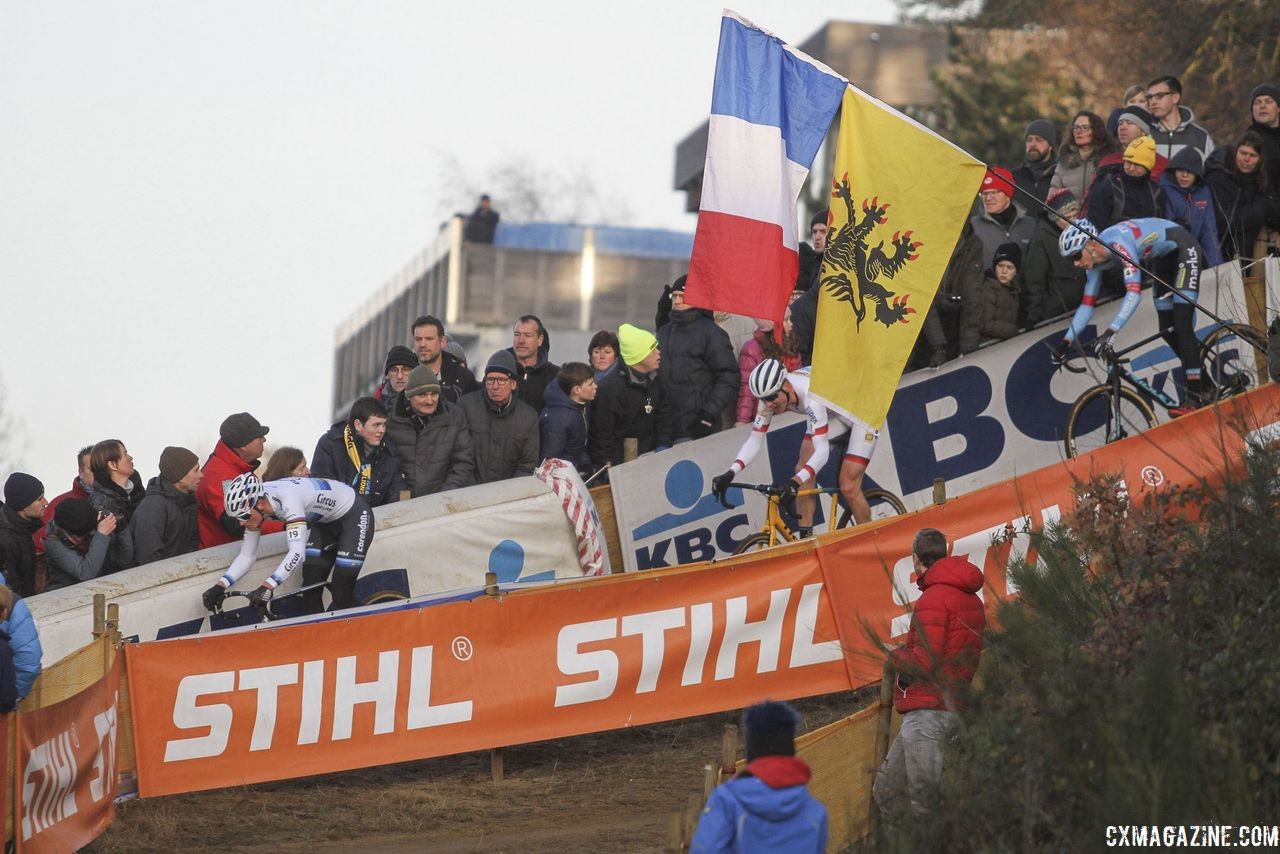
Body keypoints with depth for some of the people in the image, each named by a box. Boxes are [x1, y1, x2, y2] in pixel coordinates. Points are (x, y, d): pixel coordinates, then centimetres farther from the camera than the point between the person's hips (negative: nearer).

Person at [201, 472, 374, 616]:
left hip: (353, 514, -7)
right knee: (311, 591, -3)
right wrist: (220, 586, -21)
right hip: (324, 521, 7)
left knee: (342, 594, -12)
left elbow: (297, 553, -47)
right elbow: (247, 556, -8)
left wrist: (267, 587, -55)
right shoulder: (252, 504, -15)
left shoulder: (288, 499, -39)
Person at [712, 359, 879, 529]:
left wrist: (795, 481, -57)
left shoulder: (810, 395, -41)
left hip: (863, 412, -7)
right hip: (833, 414, 7)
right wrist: (730, 474, -29)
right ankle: (806, 540, 0)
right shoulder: (770, 395, -20)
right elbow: (754, 440, -14)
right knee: (802, 473, -9)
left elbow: (822, 450, -45)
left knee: (849, 488, -13)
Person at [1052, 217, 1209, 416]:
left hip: (1183, 248, -9)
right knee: (1167, 330, 6)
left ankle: (1195, 397, -15)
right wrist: (1066, 342, -9)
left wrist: (1111, 331, -51)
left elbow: (1134, 292, -44)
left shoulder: (1119, 244, -35)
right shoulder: (1096, 260, -9)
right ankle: (1205, 388, 17)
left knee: (1181, 325, -17)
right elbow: (1087, 305, -2)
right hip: (1163, 258, 9)